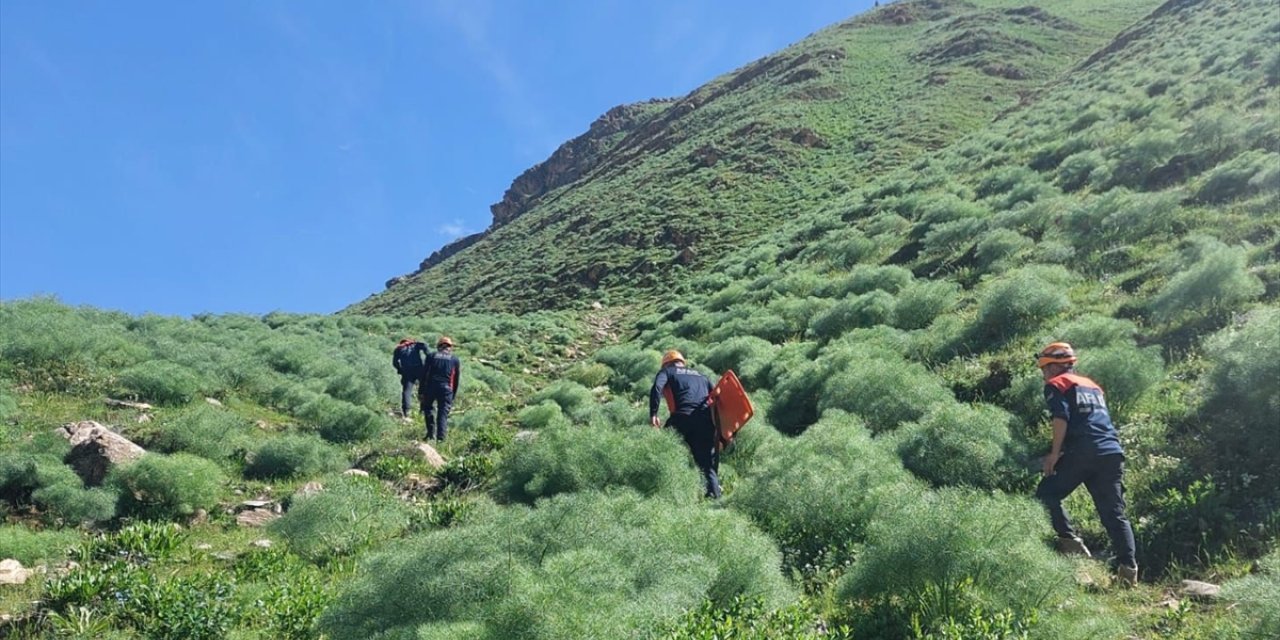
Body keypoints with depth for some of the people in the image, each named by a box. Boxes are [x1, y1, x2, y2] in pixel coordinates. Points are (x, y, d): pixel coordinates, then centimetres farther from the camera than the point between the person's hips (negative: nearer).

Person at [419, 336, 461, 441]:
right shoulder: (455, 360, 11)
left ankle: (431, 432, 11)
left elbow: (424, 375, 4)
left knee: (427, 408, 20)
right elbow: (456, 380, 11)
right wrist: (453, 396, 17)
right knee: (443, 413, 4)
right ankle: (440, 437, -3)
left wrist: (421, 391, 5)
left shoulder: (431, 356, 8)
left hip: (431, 387, 0)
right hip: (446, 389, 0)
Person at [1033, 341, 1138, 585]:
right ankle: (1128, 565, -3)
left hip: (1082, 453, -7)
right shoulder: (1093, 385, 29)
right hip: (1112, 453, 7)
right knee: (1114, 513, 5)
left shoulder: (1056, 385, 5)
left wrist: (1054, 453, -8)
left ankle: (1070, 541, -5)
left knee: (1047, 494, 6)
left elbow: (1061, 418, -11)